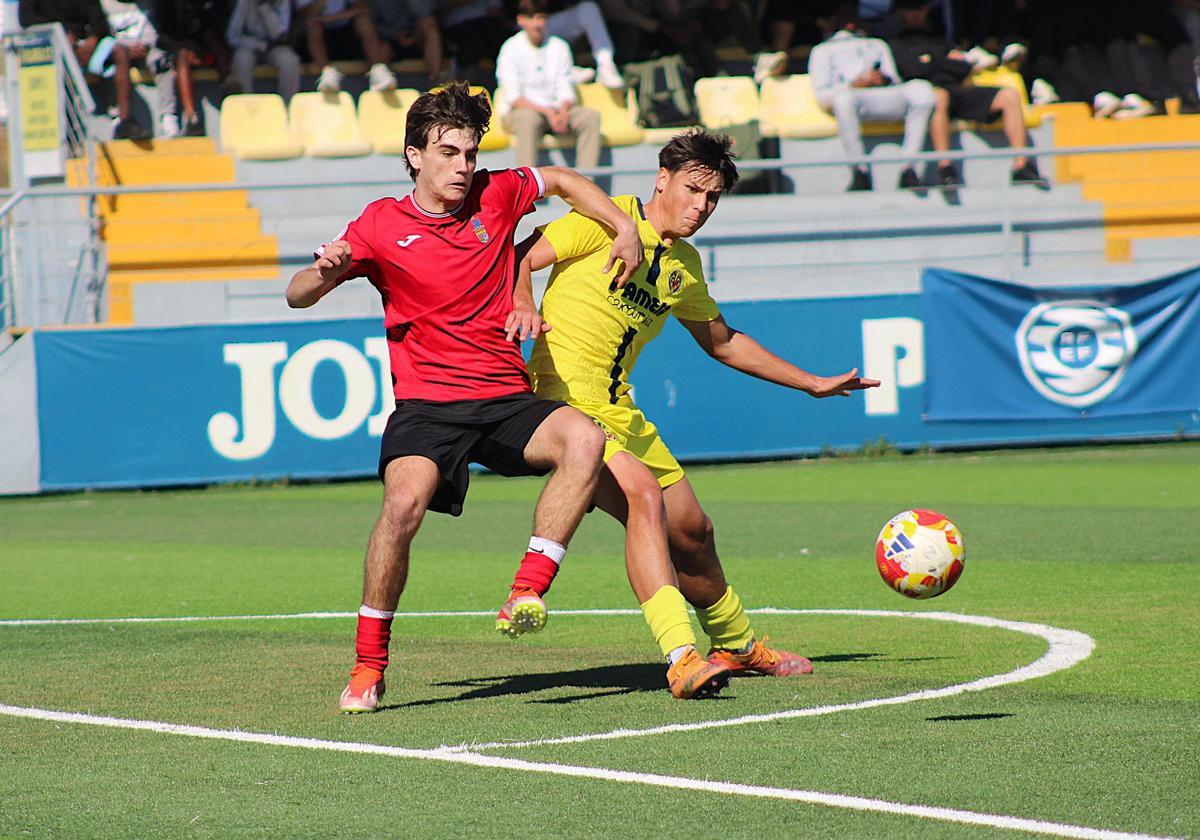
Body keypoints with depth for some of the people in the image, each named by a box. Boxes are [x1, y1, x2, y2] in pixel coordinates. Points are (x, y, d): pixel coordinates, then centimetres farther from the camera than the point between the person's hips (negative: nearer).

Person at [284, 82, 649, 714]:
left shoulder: (495, 195, 6)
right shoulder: (381, 225, 1)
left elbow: (563, 181, 26)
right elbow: (297, 297, 3)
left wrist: (625, 229, 13)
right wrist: (324, 271, -20)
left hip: (506, 399, 3)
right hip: (426, 405, -3)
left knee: (584, 439, -28)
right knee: (404, 502, -30)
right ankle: (369, 663, -15)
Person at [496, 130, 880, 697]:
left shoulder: (684, 265, 15)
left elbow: (723, 342, 30)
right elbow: (521, 257, -12)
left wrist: (812, 384, 31)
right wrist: (523, 304, -34)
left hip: (620, 411, 8)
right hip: (564, 399, -8)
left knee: (692, 531, 14)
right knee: (642, 494, -29)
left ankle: (737, 646, 39)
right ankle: (682, 657, -34)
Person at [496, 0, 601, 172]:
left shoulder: (559, 47, 8)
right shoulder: (511, 49, -4)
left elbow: (566, 90, 5)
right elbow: (513, 97, -11)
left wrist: (564, 111, -18)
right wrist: (547, 112, -22)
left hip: (556, 111, 4)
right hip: (523, 111, -4)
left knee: (591, 116, -22)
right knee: (528, 119, -39)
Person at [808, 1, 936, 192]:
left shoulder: (876, 45, 41)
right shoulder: (822, 51, 30)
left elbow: (896, 82, 24)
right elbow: (821, 96, 12)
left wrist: (886, 79, -1)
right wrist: (855, 84, -5)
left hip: (887, 100, 3)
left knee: (920, 89, -30)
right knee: (844, 98, -41)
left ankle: (909, 169, -32)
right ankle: (860, 172, -34)